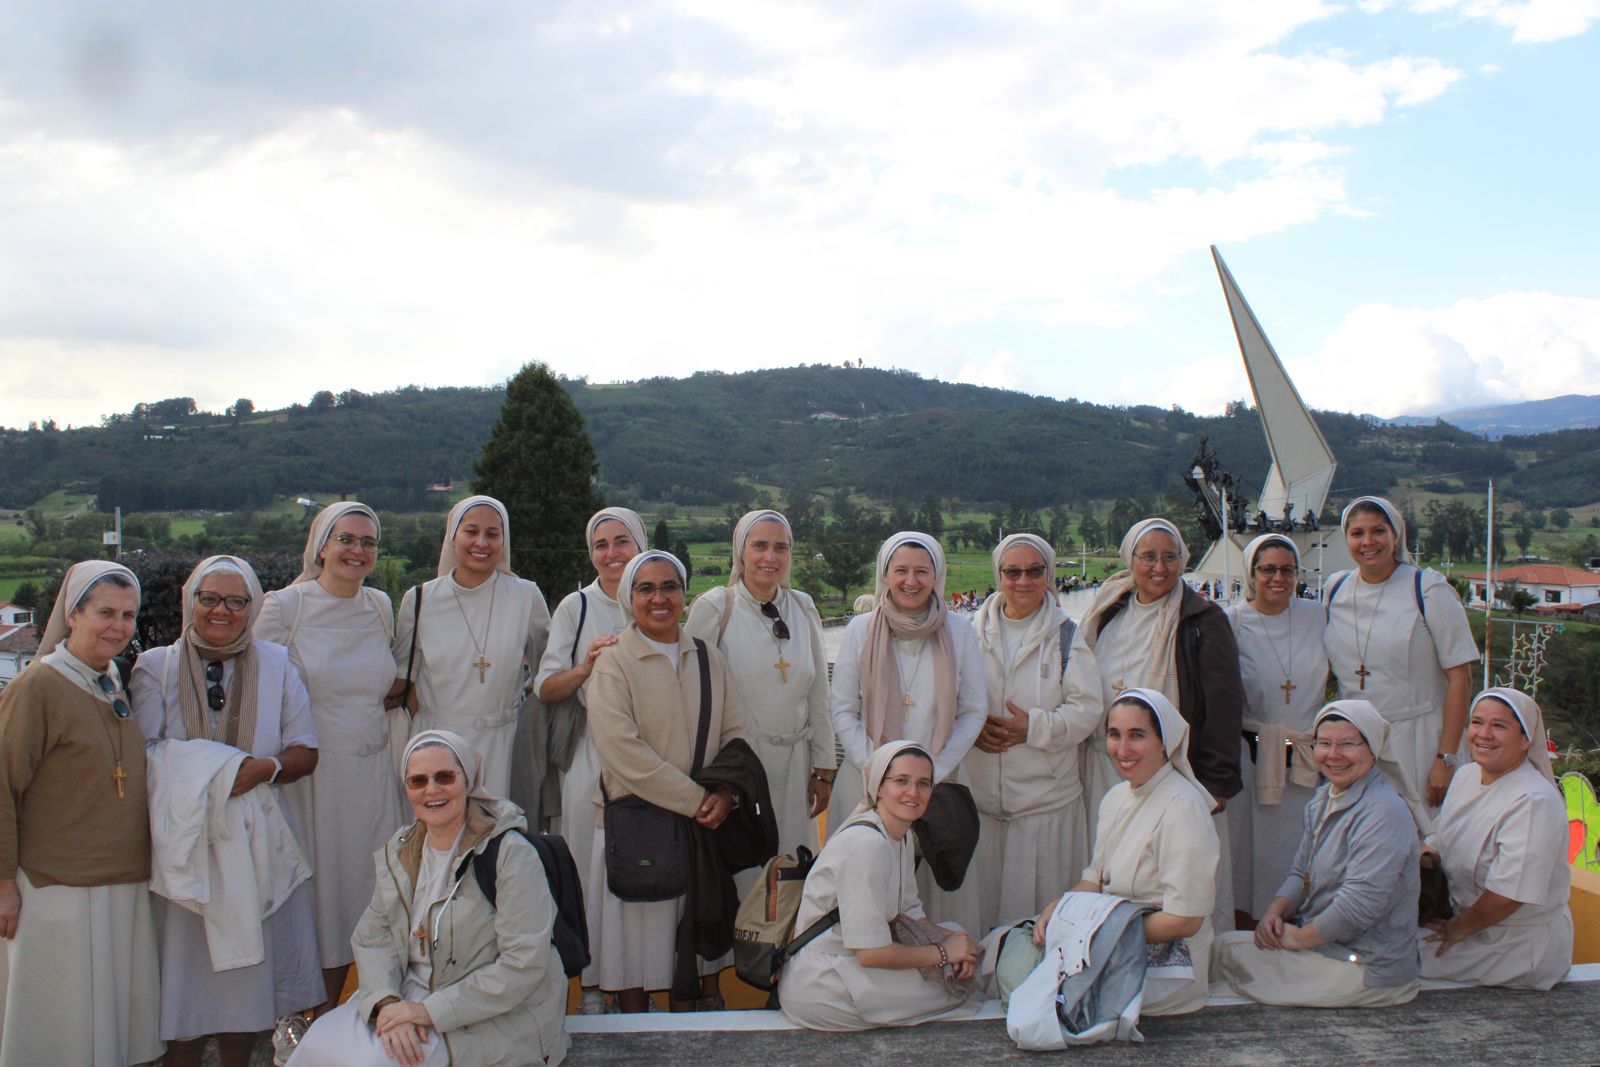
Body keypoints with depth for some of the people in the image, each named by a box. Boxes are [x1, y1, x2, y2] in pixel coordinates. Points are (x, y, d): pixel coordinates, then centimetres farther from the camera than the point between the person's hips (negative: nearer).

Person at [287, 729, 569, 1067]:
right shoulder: (400, 852, 7)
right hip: (413, 997, 6)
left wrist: (432, 1011, -22)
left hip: (498, 1019, -6)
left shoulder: (509, 853, -16)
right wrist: (388, 1003, -17)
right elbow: (373, 935, 3)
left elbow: (524, 965, -21)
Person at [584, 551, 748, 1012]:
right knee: (638, 933, 4)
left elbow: (734, 731, 7)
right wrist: (694, 800, -17)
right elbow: (622, 750, -17)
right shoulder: (613, 663, -7)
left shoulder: (709, 658, 8)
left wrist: (724, 793, -11)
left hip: (705, 821, 4)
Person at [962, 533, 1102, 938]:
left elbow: (1088, 707, -4)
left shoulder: (1066, 636, 2)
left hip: (1046, 795, -2)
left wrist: (1035, 727, -17)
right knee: (980, 894, 5)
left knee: (1040, 900, 0)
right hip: (980, 793, 2)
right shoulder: (975, 632, 9)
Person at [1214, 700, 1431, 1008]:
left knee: (1225, 949, -11)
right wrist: (1276, 911, -7)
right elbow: (1301, 872, 13)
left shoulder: (1384, 814, -22)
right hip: (1326, 944, 9)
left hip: (1367, 970, -9)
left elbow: (1360, 904, -27)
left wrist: (1299, 937, -16)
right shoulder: (1323, 798, 9)